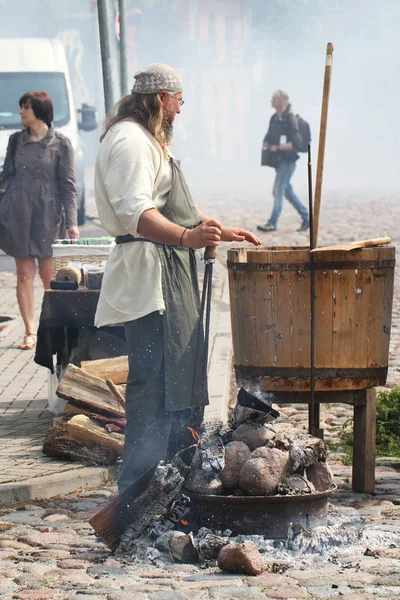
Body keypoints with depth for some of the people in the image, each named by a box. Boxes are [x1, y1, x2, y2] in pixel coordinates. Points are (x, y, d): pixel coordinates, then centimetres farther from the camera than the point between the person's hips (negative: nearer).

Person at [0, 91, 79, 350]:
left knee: (48, 273, 0)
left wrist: (72, 222, -6)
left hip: (47, 214, -3)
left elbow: (68, 185, 0)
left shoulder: (60, 143, 0)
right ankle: (30, 333, 3)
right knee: (24, 274, 0)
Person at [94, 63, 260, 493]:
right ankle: (139, 485, -12)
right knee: (155, 379, -13)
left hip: (173, 272, 11)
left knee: (182, 373, 16)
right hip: (148, 270, -11)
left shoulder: (149, 140, 24)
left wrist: (220, 231, 32)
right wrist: (188, 237, -41)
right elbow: (136, 213, -28)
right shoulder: (130, 140, -14)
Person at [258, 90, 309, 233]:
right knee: (288, 191, 13)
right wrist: (266, 145, 2)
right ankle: (306, 218, 21)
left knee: (278, 190, -11)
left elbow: (296, 143, -20)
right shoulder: (274, 118, 11)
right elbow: (269, 136, 23)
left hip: (287, 160, -9)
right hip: (278, 161, 9)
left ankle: (272, 223, -9)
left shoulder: (289, 119, -14)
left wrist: (278, 147, -21)